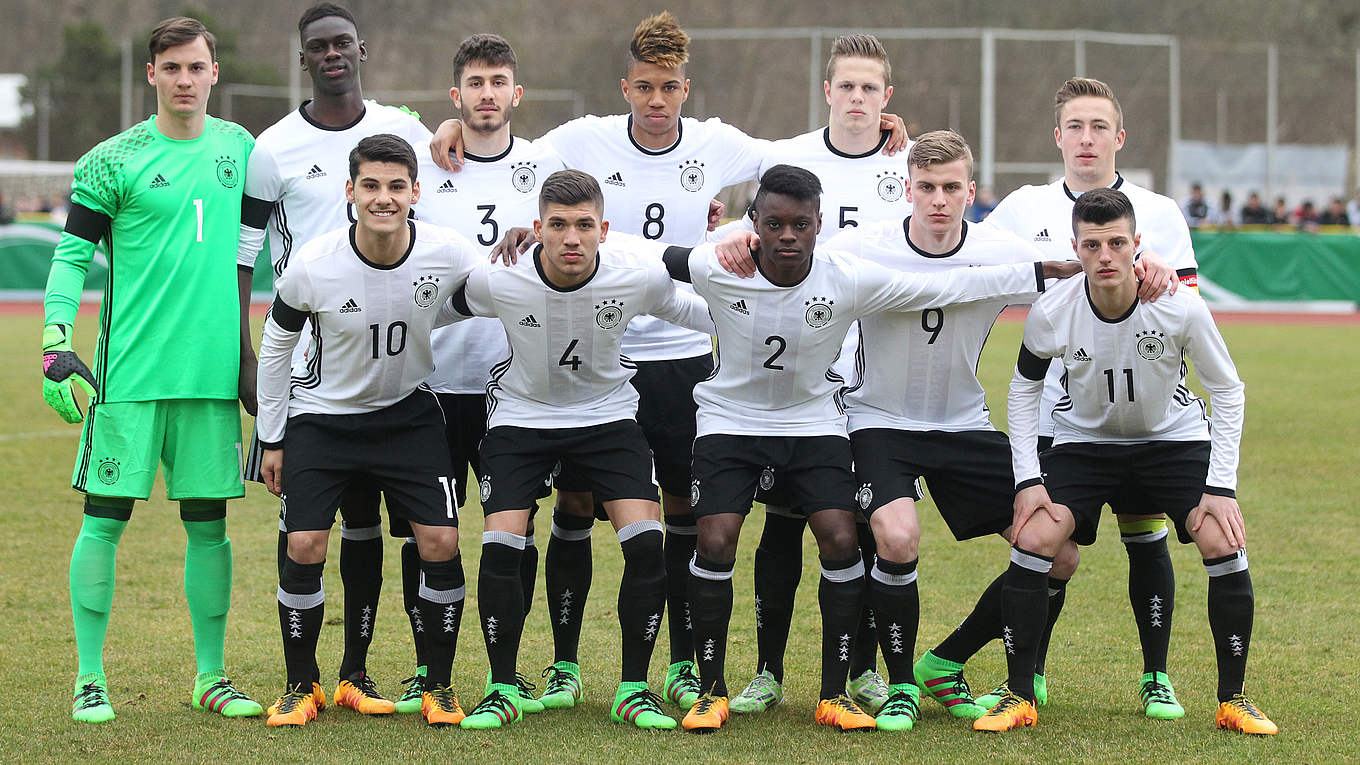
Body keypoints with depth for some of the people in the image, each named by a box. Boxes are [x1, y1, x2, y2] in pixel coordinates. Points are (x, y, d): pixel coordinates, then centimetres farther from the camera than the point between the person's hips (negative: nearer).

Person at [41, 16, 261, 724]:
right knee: (105, 518, -2)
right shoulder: (113, 161, -2)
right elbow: (72, 255, -2)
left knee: (208, 524, 7)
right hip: (128, 371, -4)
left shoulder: (239, 147, 11)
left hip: (213, 371, 4)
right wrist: (54, 345, -13)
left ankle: (210, 677, 16)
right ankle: (90, 678, 5)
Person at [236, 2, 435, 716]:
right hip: (308, 359, -2)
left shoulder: (405, 132, 7)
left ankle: (355, 669, 10)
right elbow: (240, 258, 1)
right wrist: (244, 360, -6)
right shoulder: (273, 149, -1)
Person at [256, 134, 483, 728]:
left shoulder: (450, 255, -21)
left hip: (408, 412, 1)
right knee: (304, 548, -10)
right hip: (323, 415, -1)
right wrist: (272, 440, 0)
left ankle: (438, 687, 9)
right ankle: (300, 688, 9)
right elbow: (275, 345, -5)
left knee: (440, 545, -8)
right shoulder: (312, 266, -21)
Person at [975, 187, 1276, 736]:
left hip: (1174, 438, -1)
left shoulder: (1181, 307, -26)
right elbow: (1024, 388, -3)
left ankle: (1232, 701, -2)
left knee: (1224, 544, -19)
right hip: (1085, 440, 1)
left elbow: (1227, 390, -11)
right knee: (1032, 541, -19)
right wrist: (1027, 480, -9)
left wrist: (1221, 486, -16)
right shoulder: (1050, 314, -23)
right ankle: (1019, 698, -4)